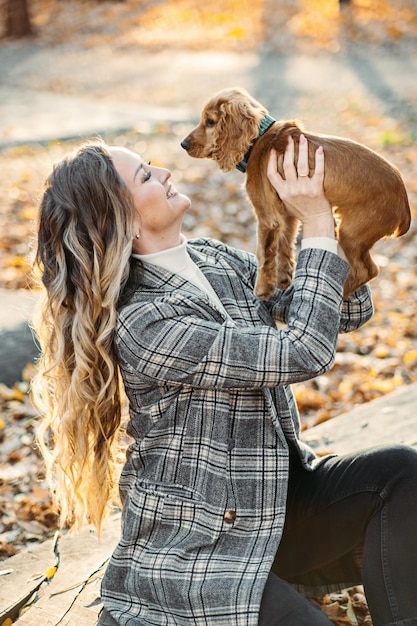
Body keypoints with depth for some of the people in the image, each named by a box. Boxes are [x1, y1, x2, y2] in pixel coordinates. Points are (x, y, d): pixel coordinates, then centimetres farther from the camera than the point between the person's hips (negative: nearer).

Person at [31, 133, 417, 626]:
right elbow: (304, 353, -27)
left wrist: (321, 213, -10)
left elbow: (353, 311, 4)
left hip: (272, 502, 7)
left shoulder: (217, 260, 3)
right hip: (194, 545, -7)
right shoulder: (143, 325, -23)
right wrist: (317, 225, -22)